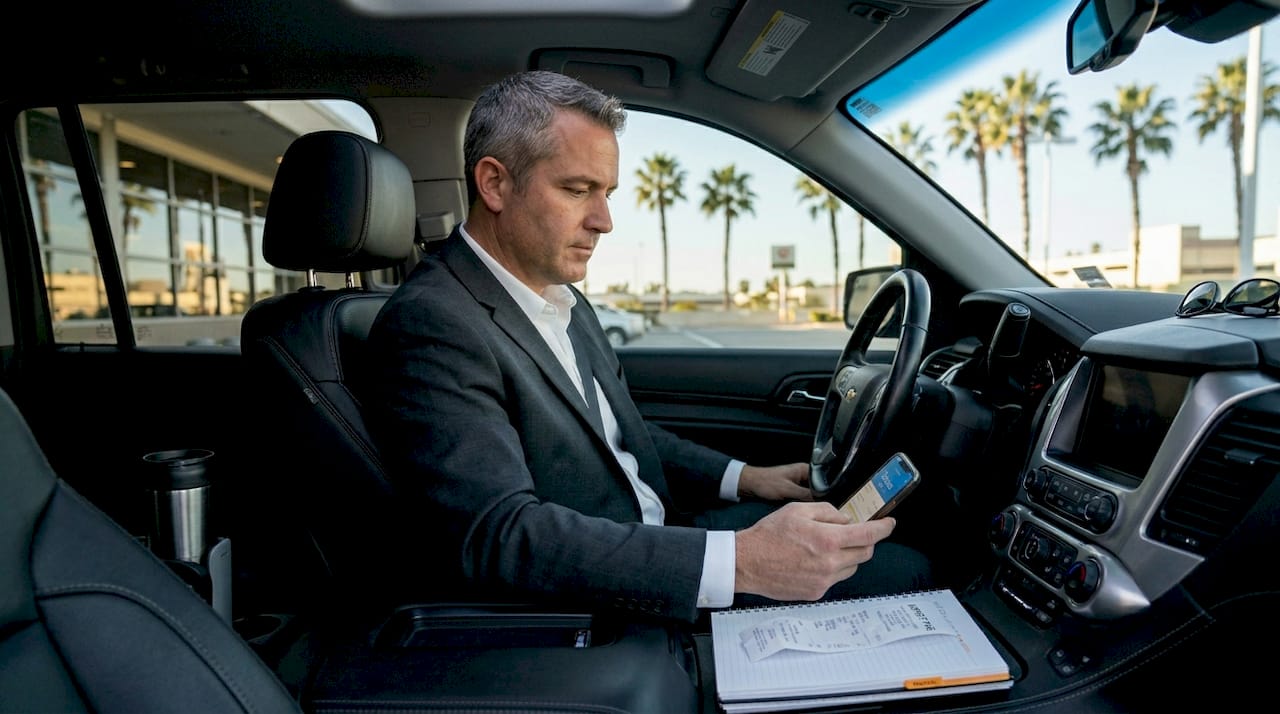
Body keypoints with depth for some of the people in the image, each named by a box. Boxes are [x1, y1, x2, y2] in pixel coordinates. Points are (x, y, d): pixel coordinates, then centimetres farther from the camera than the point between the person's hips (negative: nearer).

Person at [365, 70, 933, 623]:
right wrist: (740, 562, -35)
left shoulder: (565, 300, 9)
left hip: (661, 534, 9)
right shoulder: (431, 324, -20)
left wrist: (741, 478, 6)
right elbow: (497, 535, -30)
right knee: (902, 574, -10)